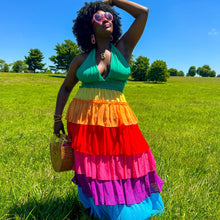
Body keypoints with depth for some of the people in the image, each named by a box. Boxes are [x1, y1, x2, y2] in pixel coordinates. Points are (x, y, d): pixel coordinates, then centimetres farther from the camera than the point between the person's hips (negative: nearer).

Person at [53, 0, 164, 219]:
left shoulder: (123, 48, 4)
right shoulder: (81, 59, 5)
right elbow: (65, 88, 13)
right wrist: (57, 118, 8)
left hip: (116, 117, 0)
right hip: (84, 117, 1)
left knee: (123, 164, 5)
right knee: (89, 165, 10)